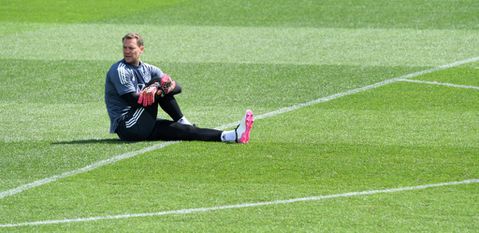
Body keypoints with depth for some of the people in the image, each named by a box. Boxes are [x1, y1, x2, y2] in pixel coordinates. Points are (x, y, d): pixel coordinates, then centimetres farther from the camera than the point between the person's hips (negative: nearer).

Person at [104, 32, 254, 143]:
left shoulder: (148, 69, 15)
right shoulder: (119, 71, -7)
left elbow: (177, 87, -2)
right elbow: (134, 100, -19)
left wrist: (156, 88, -24)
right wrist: (160, 89, -14)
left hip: (144, 128, 7)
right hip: (126, 127, -7)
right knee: (158, 85, -15)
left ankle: (233, 136, -22)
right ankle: (182, 121, -12)